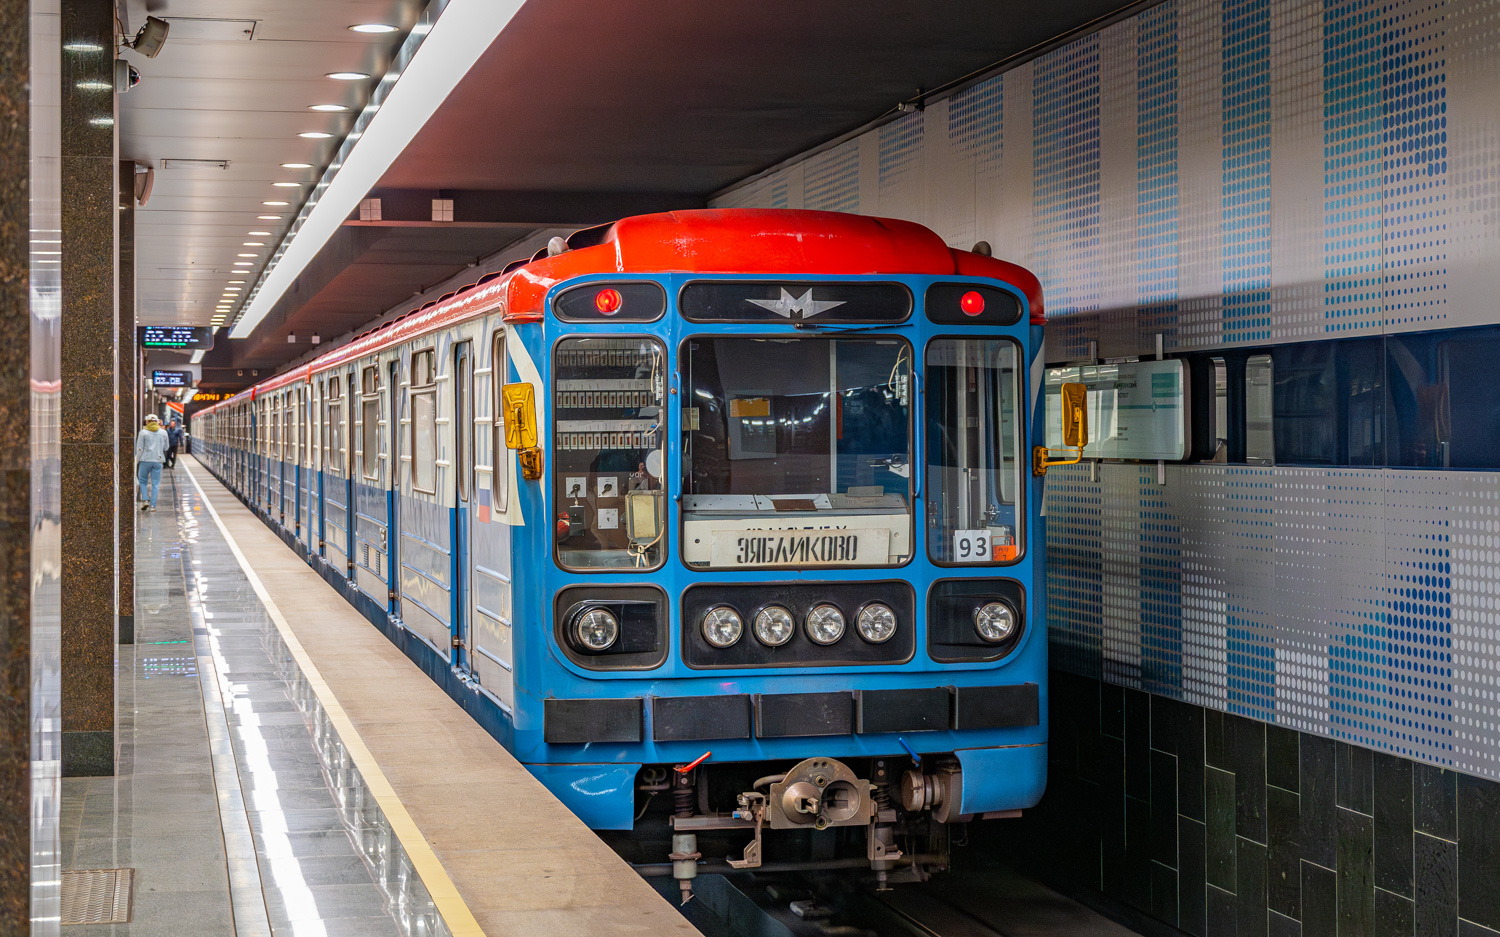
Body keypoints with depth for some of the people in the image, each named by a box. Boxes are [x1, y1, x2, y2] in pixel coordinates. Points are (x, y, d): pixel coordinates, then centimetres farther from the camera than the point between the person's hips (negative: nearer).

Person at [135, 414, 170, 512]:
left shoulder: (143, 432, -4)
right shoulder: (163, 432, 5)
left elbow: (139, 449, -4)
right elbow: (166, 447, 13)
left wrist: (137, 461, 2)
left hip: (145, 460, -2)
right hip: (158, 460, 2)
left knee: (142, 481, 14)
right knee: (155, 483, 5)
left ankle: (145, 499, -3)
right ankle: (153, 505, 1)